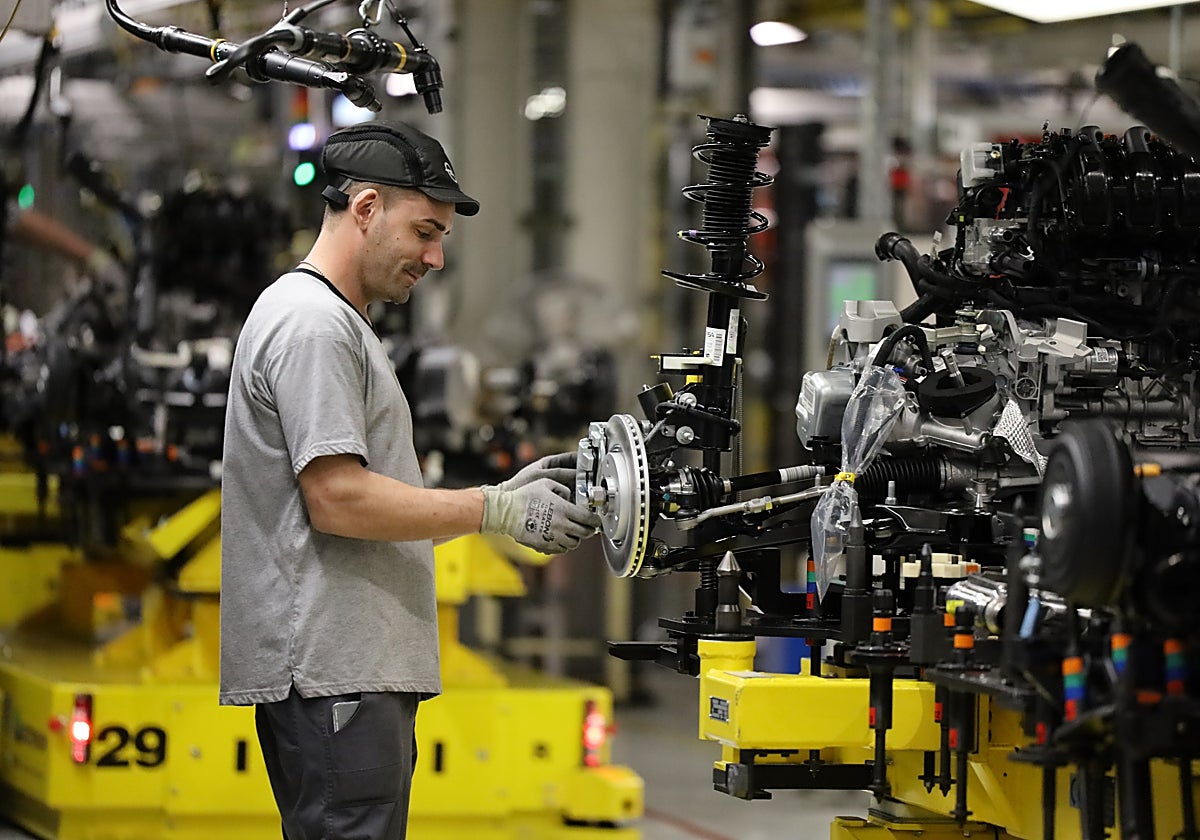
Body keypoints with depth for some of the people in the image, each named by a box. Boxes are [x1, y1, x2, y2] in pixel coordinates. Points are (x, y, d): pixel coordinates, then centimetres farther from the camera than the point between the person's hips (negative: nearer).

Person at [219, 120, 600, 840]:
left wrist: (505, 496, 12)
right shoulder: (311, 321, -9)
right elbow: (337, 500, -18)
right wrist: (499, 510, -12)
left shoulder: (338, 323, 25)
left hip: (359, 671, 11)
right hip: (332, 673, -11)